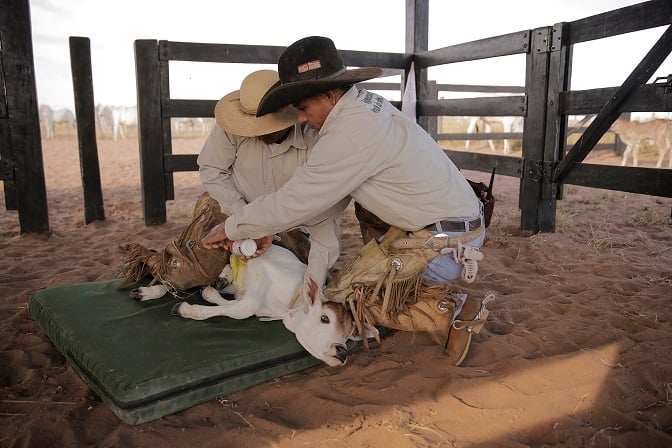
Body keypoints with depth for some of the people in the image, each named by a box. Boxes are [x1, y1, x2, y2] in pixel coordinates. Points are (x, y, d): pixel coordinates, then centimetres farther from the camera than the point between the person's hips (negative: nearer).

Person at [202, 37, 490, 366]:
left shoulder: (350, 135, -20)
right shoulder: (369, 104, 8)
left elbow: (292, 203, -15)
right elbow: (326, 190, 15)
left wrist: (231, 228, -1)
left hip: (444, 245, -9)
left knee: (341, 297, 2)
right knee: (365, 203, 24)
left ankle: (453, 314, -4)